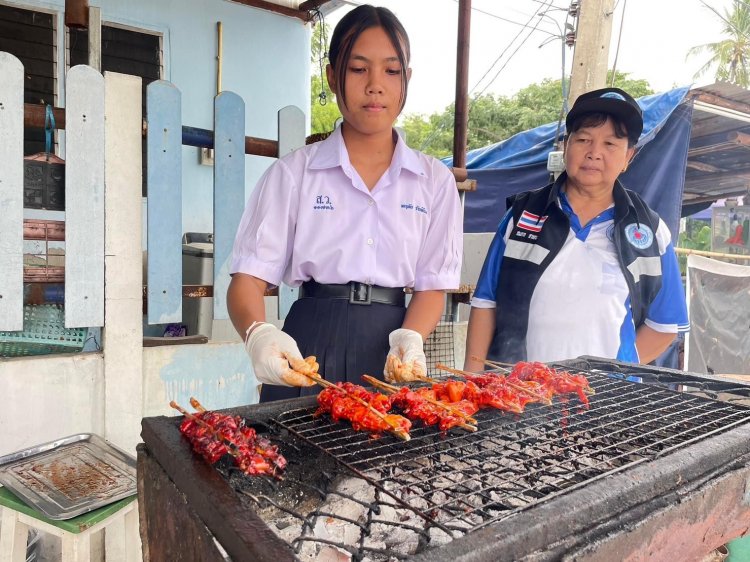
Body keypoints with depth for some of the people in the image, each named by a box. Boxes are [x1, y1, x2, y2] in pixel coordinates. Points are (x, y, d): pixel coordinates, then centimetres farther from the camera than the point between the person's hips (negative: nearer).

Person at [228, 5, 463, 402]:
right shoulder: (294, 172, -1)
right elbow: (248, 276, -5)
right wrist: (259, 333, -26)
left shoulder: (435, 180, 4)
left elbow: (433, 285, 3)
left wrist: (409, 339, -17)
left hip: (390, 355, 2)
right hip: (310, 346, -1)